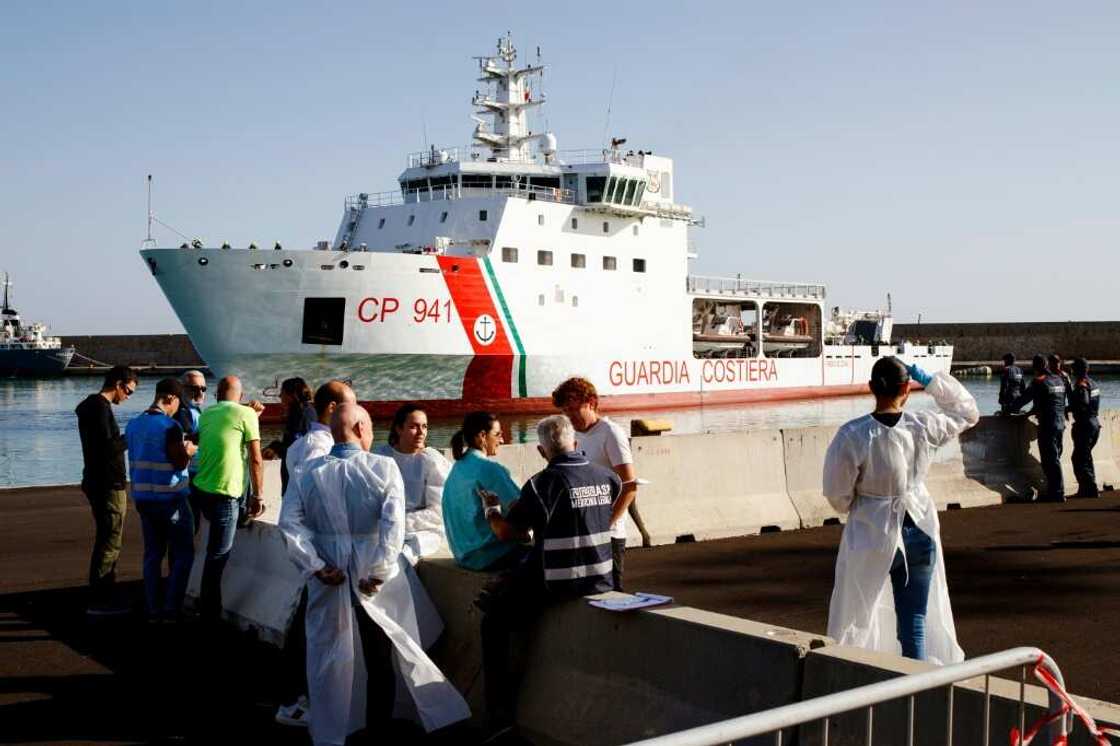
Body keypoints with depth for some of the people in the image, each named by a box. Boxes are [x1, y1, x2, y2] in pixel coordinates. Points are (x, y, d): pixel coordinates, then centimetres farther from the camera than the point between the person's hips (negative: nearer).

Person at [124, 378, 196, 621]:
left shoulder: (133, 425, 7)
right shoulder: (170, 426, -16)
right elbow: (179, 463, -17)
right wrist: (189, 450, 3)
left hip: (143, 497, 7)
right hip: (170, 498, -7)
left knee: (152, 554, 12)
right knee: (183, 554, 3)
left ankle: (152, 610, 12)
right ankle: (172, 609, 0)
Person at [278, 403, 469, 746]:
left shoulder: (308, 473, -2)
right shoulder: (384, 467, -10)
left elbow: (290, 524, -11)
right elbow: (393, 525, -20)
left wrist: (315, 565, -9)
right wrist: (379, 573, -17)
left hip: (329, 582, 2)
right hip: (376, 584, -2)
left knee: (327, 663, 14)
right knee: (380, 663, 13)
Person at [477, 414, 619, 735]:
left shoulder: (543, 483, -15)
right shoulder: (606, 477, 1)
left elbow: (506, 531, -8)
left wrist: (491, 509, 14)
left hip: (555, 582, -7)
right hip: (599, 579, 7)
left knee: (494, 622, 13)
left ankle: (500, 717, 10)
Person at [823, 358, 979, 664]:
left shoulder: (853, 435, -19)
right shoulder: (924, 428, -10)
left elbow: (838, 495, -10)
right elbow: (968, 412, 11)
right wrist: (930, 380, 6)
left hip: (871, 537, -3)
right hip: (919, 533, 3)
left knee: (857, 617, 13)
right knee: (915, 621, 11)